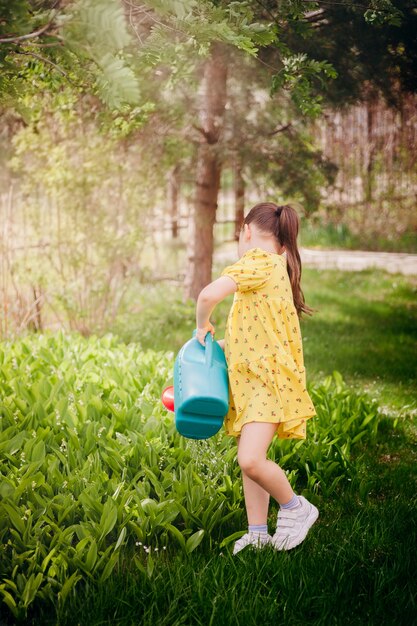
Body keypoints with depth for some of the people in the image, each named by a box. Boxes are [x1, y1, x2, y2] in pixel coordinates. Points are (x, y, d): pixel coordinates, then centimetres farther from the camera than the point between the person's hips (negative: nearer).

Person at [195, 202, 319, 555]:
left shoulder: (260, 261, -12)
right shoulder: (277, 267, 18)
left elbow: (209, 295, -24)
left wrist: (203, 326, -6)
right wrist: (223, 343, 18)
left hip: (269, 377, -10)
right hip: (249, 377, 10)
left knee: (250, 459, -19)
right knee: (249, 461, 11)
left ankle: (295, 508, 4)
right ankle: (257, 533, 19)